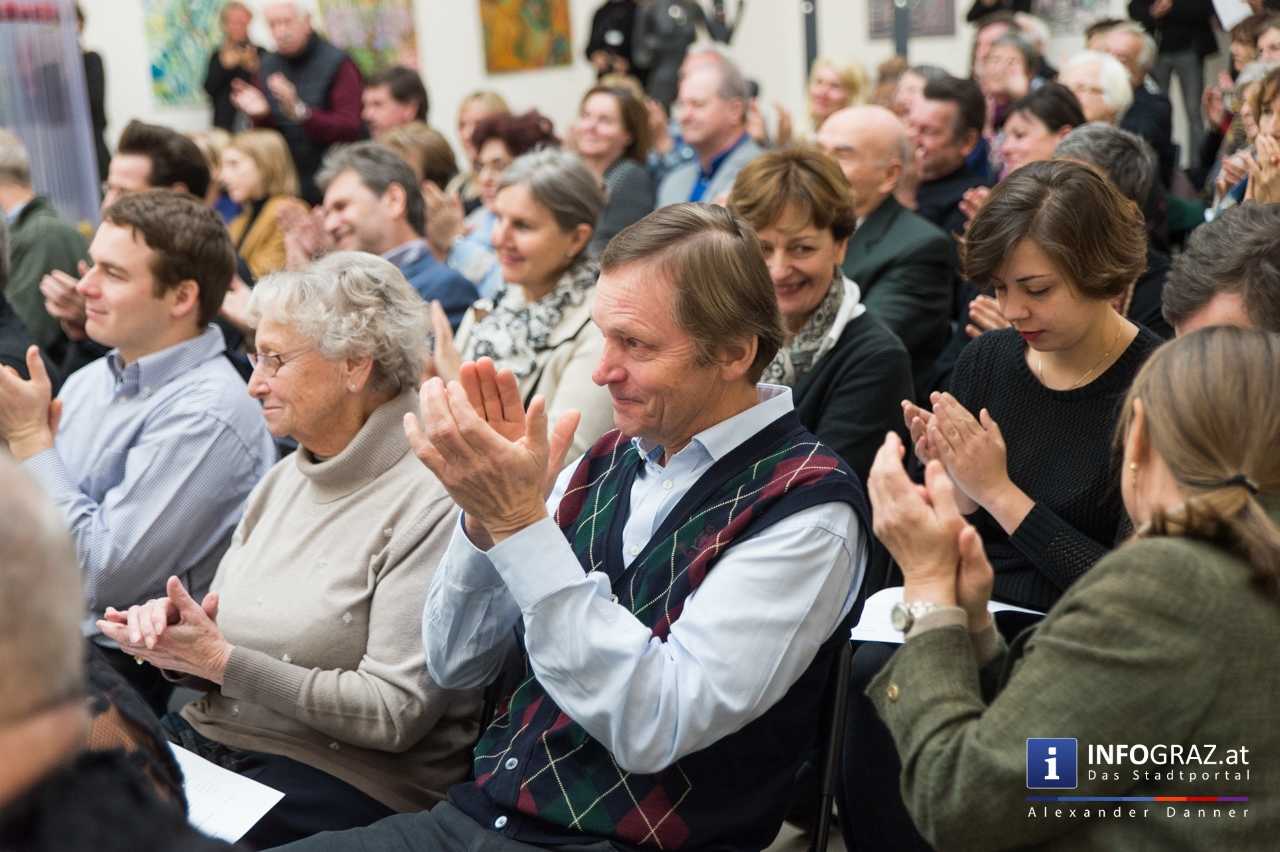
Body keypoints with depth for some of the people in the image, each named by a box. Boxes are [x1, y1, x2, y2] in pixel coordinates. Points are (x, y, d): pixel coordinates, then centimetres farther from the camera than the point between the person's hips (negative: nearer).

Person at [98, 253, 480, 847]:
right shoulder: (286, 479, 12)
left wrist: (219, 660, -16)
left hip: (342, 778, -7)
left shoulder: (431, 503, -15)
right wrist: (172, 628, -7)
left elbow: (394, 714, -18)